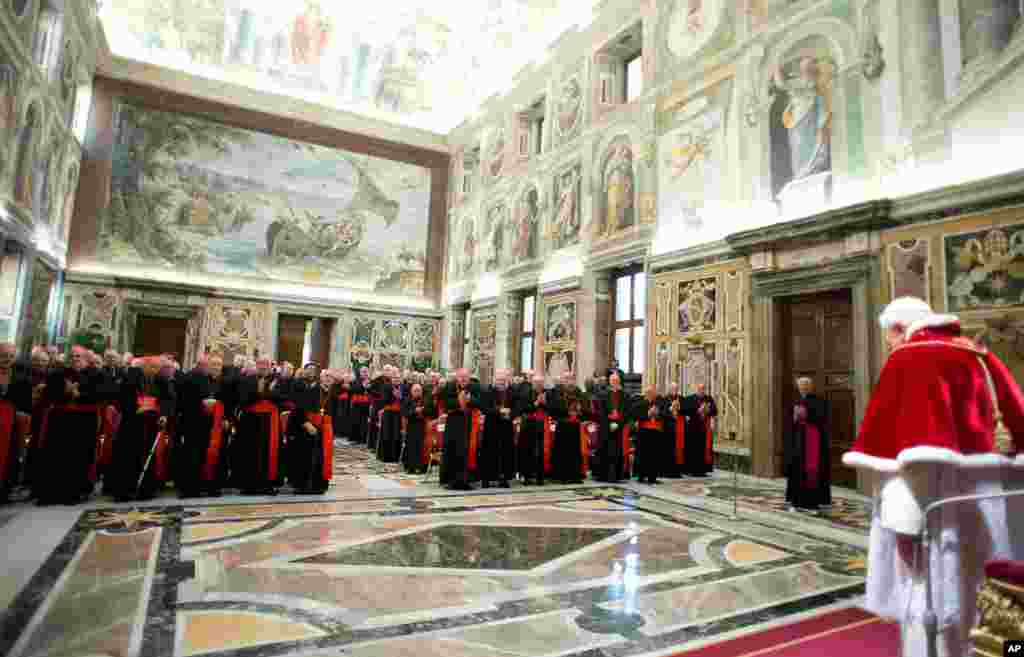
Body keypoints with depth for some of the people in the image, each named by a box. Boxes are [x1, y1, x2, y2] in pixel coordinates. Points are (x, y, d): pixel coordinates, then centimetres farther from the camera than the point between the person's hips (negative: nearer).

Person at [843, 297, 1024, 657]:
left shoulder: (909, 359, -11)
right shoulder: (982, 357, 12)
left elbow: (906, 435, -21)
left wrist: (902, 515, -21)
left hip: (935, 494, -8)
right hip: (983, 495, 8)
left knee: (928, 597, 2)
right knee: (961, 595, 20)